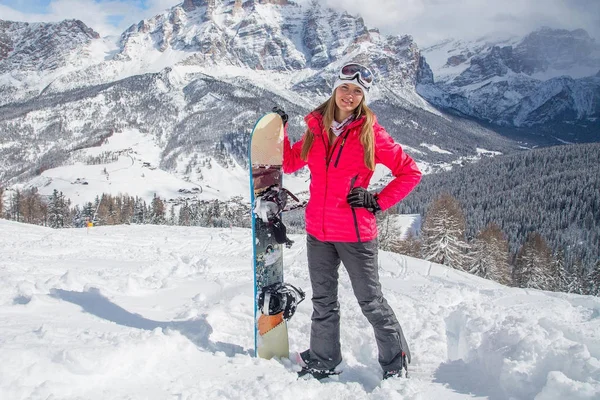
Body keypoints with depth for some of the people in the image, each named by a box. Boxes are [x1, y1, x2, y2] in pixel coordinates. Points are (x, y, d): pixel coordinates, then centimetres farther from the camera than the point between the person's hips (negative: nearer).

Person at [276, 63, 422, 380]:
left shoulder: (370, 133, -7)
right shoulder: (316, 127, 5)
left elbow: (410, 172, -3)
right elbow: (290, 163, 16)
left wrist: (378, 201, -10)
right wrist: (279, 131, 4)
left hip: (355, 234, -4)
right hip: (317, 232, 5)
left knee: (370, 301, 7)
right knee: (323, 301, 17)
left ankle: (396, 361, 27)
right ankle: (324, 360, 34)